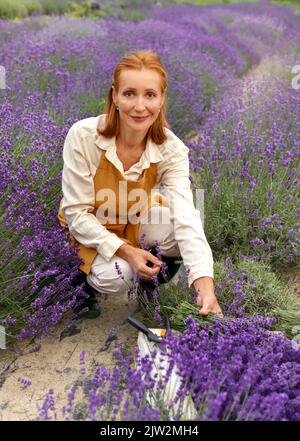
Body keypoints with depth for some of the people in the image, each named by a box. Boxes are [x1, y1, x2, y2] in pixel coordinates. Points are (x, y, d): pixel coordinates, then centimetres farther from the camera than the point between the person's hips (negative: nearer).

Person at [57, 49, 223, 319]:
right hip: (89, 229, -2)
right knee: (116, 276, -30)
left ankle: (152, 286, 1)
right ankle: (87, 280, 8)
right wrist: (126, 252, -31)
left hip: (136, 226, 2)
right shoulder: (83, 136, -28)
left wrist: (205, 285, -47)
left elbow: (187, 219, -34)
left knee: (169, 212, -29)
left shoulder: (172, 150, -23)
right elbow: (77, 214, -21)